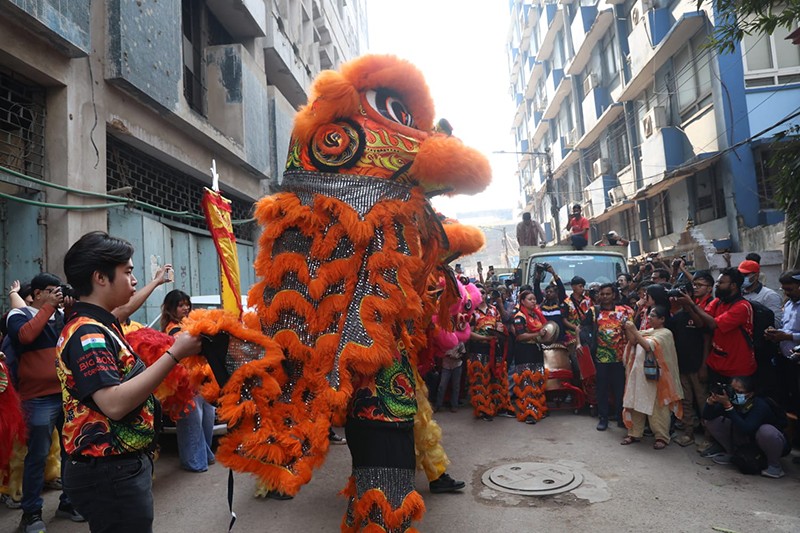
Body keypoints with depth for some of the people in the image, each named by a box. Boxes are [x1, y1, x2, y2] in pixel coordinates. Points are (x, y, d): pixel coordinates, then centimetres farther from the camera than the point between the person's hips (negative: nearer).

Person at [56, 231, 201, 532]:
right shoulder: (87, 334, -20)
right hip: (110, 474, -10)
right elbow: (114, 404, -30)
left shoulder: (97, 326, 11)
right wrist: (174, 354, -27)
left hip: (121, 466, 10)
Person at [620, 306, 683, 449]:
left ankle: (662, 437, 11)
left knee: (657, 407, 0)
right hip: (639, 373, 7)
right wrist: (628, 329, -7)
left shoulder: (666, 333, -6)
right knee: (636, 403, 8)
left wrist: (634, 330, -20)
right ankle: (635, 433, 17)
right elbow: (633, 342, 6)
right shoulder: (647, 331, 16)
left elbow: (649, 346, -20)